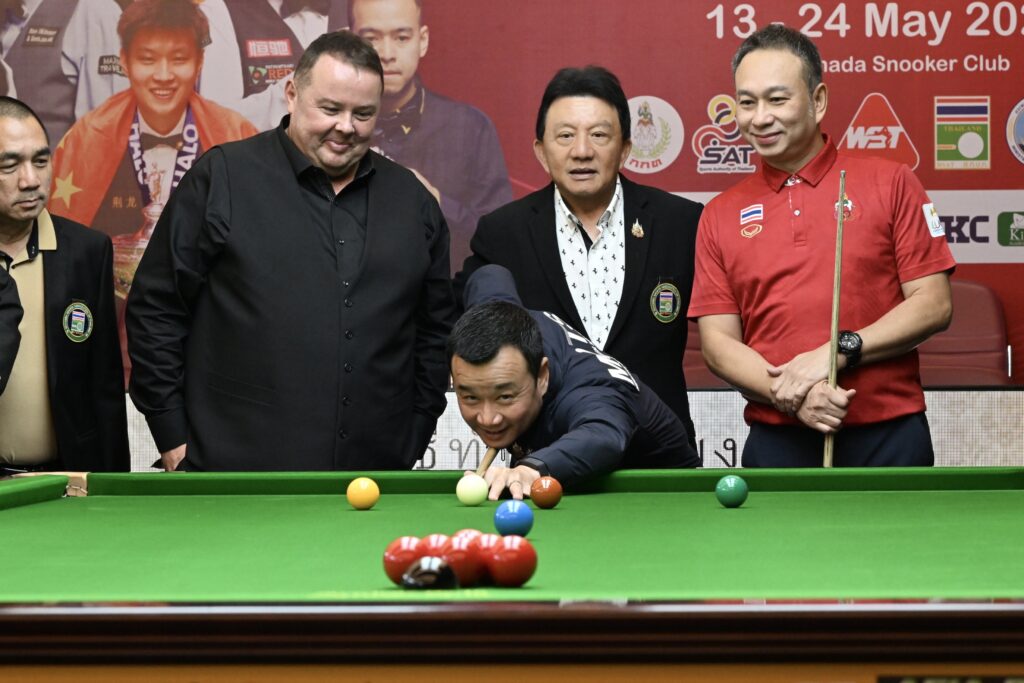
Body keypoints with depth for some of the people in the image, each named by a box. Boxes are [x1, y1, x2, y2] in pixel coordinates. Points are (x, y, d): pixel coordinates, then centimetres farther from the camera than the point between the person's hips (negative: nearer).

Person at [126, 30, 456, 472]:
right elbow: (155, 311, 0)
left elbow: (436, 328, 19)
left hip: (375, 470, 4)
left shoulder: (411, 199, 13)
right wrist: (172, 435, -3)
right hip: (237, 464, -4)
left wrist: (414, 440, 11)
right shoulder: (222, 179, 0)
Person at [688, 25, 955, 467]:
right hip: (776, 445, 1)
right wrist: (788, 394, -13)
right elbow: (717, 343, 4)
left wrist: (840, 351, -14)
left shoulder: (890, 183, 2)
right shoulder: (721, 216, 7)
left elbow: (934, 305, -2)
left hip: (889, 440, -1)